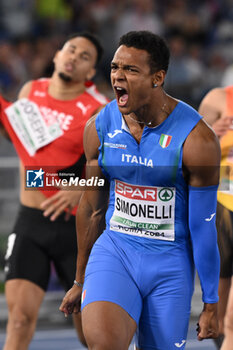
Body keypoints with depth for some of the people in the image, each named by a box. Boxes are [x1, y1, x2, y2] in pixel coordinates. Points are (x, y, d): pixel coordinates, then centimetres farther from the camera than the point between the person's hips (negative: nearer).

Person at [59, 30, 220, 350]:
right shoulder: (99, 128, -2)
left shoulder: (196, 139, -13)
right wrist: (80, 281, 19)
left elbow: (204, 227, -8)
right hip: (114, 250, 1)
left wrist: (211, 304, -3)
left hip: (170, 261, -1)